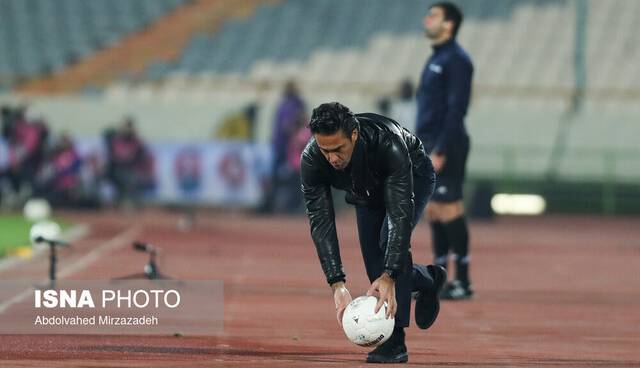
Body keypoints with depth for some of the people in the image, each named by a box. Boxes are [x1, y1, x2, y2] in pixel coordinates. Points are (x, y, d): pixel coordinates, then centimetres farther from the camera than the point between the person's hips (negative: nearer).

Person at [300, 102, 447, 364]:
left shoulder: (388, 145, -45)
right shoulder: (311, 161, -35)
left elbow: (401, 215, -46)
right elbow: (321, 222, -33)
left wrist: (389, 277, -54)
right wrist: (337, 283, -42)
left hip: (412, 175, -4)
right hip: (367, 188, 4)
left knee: (391, 240, -26)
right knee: (373, 258, -1)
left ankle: (395, 341, -21)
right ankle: (428, 280, 32)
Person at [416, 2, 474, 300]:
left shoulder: (456, 60, -11)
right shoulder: (434, 60, 18)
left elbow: (456, 108, -18)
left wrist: (440, 151, -22)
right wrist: (423, 149, 18)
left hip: (445, 149, -9)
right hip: (428, 147, 9)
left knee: (449, 212, -8)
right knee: (433, 212, 9)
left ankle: (463, 282, -5)